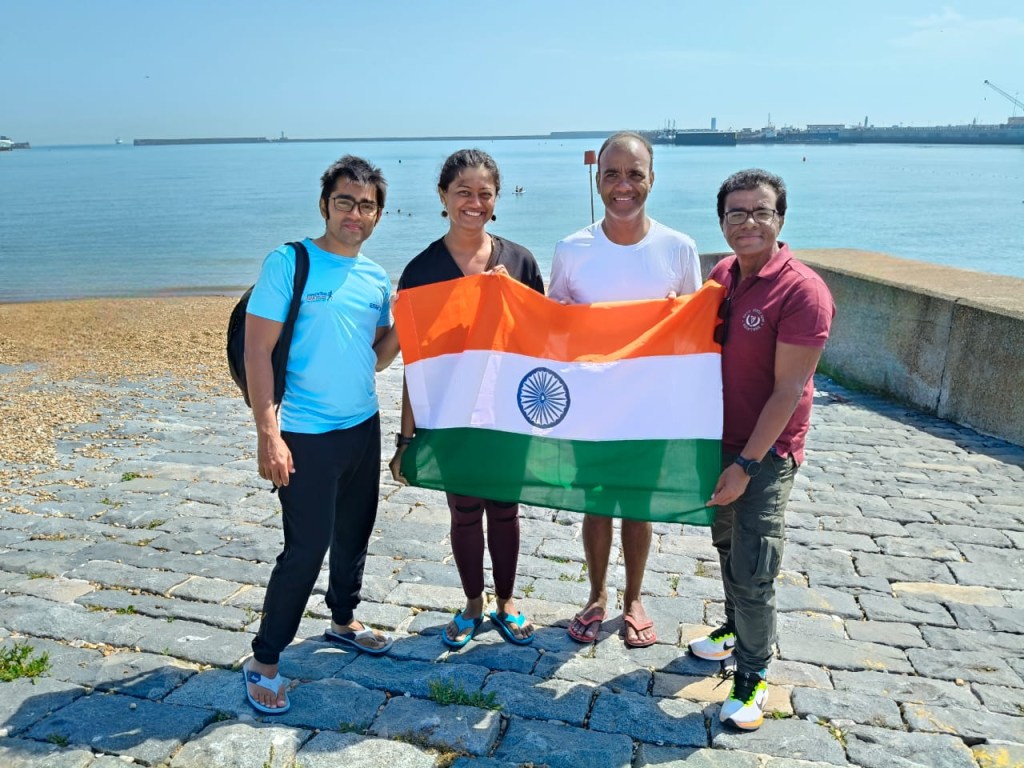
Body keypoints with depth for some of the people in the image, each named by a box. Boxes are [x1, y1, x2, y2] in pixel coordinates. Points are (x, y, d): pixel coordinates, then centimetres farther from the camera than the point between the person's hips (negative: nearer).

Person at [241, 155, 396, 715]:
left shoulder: (376, 278, 6)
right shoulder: (289, 263, -10)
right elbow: (257, 352, -14)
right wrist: (268, 433, -19)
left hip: (364, 427, 6)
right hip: (306, 435, -6)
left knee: (354, 535, 18)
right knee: (305, 548, -4)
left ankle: (343, 621, 41)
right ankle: (263, 661, 14)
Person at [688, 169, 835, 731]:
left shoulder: (803, 291, -20)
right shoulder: (721, 275, 2)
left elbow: (788, 391, -20)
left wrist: (747, 464, -20)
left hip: (766, 451, -6)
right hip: (718, 438, 7)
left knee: (752, 570, -1)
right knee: (726, 545, 21)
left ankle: (753, 673, 19)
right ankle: (735, 628, 43)